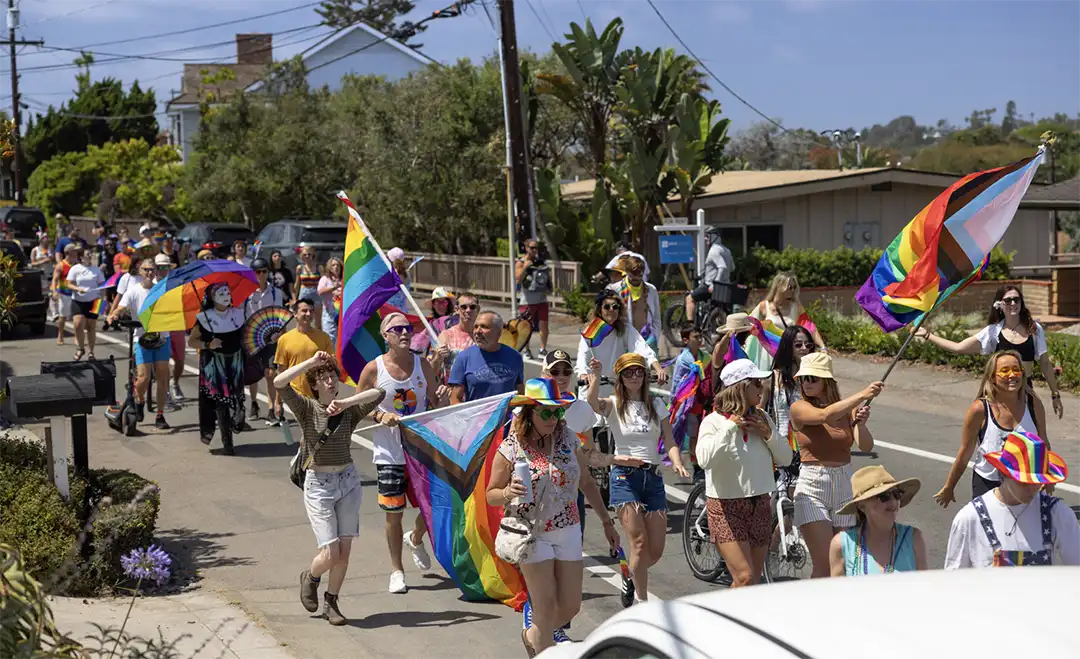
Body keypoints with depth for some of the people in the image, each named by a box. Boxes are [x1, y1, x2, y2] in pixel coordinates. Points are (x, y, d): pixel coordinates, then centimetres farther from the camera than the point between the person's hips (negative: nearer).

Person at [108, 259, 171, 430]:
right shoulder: (133, 291, -2)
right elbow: (120, 309, -11)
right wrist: (113, 316, -33)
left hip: (162, 337, 2)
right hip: (142, 338, -2)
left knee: (162, 377, -1)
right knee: (143, 378, -11)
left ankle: (160, 416, 8)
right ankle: (139, 400, 24)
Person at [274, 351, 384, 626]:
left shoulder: (349, 410, 2)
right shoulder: (307, 408, -4)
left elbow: (378, 393, -15)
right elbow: (279, 382, -19)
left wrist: (346, 402, -23)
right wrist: (311, 362, -19)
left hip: (348, 481, 3)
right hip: (318, 484, -3)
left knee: (345, 551, 3)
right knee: (330, 554, -7)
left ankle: (331, 603, 23)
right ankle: (310, 577, 26)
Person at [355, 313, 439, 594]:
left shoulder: (422, 365, 2)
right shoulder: (373, 369, -6)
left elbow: (436, 403, 11)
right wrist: (381, 416, -16)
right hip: (390, 452, -3)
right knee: (394, 513, 2)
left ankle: (415, 539, 39)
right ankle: (396, 570, 20)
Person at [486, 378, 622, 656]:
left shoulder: (567, 439, 0)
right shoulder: (510, 449, -11)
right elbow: (491, 495, -3)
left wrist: (606, 521, 13)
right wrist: (507, 494, -27)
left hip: (568, 531, 4)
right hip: (532, 533, -4)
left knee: (571, 606, 7)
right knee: (546, 606, -7)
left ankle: (532, 636, 35)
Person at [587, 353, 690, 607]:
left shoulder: (656, 404, 12)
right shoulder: (614, 405, 2)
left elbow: (670, 442, 6)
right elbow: (593, 403, -22)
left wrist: (677, 463, -13)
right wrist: (596, 376, -38)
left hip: (653, 477, 4)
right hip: (625, 476, -4)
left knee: (656, 550, 2)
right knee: (639, 541, -16)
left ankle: (632, 578, 33)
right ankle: (641, 602, -4)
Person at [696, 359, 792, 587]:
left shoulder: (762, 418, 7)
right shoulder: (714, 421, -11)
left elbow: (786, 458, 10)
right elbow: (704, 459, -29)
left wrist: (768, 434, -6)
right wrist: (730, 427, -23)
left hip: (760, 506, 6)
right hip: (726, 508, -6)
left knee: (753, 581, 10)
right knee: (744, 577, -16)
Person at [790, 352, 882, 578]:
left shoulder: (848, 410, 5)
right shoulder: (799, 408, -5)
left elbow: (866, 446, -5)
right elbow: (825, 416, -25)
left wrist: (860, 423, -25)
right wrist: (862, 395, -30)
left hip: (844, 486, 4)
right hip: (812, 487, -4)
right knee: (824, 564, -12)